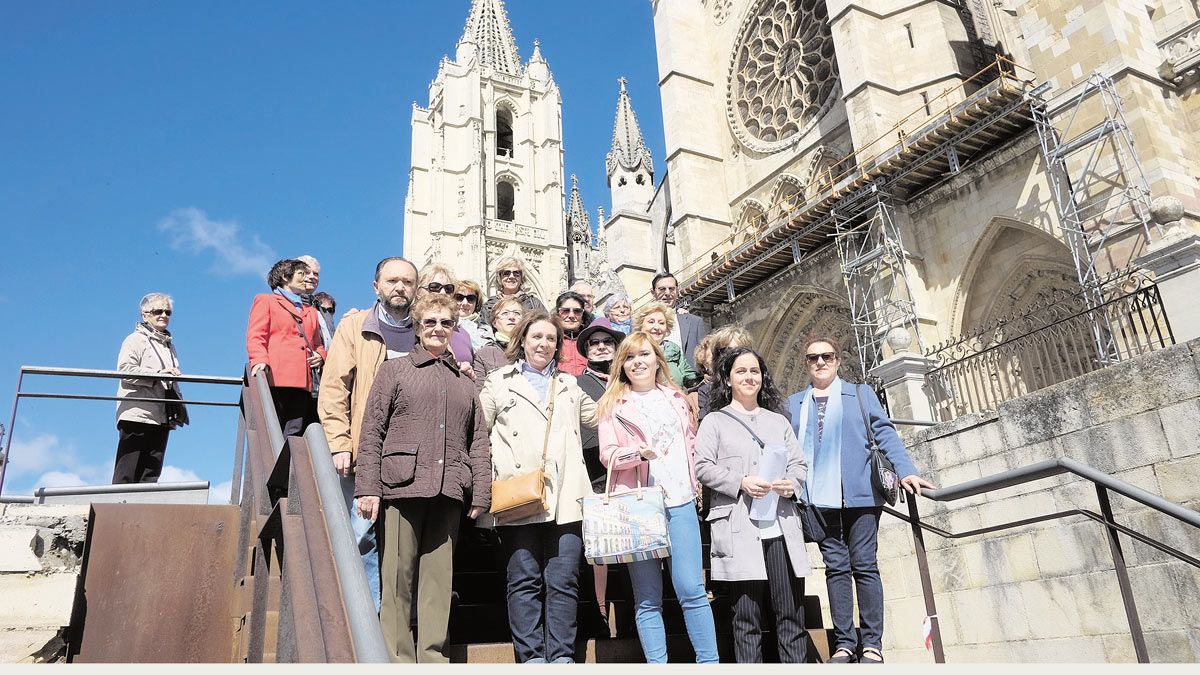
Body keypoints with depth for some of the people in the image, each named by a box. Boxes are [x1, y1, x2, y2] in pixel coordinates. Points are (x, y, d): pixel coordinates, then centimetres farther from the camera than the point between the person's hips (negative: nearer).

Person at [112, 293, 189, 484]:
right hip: (136, 414, -6)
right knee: (127, 474, -9)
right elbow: (125, 370, -11)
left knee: (151, 474, 2)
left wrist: (178, 408, 15)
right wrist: (158, 373, -18)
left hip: (161, 418, 7)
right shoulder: (136, 339, 5)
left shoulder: (169, 345, 25)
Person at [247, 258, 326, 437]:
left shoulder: (310, 311, 33)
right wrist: (260, 361, -15)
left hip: (303, 382, 5)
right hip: (276, 379, -5)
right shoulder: (265, 300, 17)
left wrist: (320, 355, 8)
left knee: (295, 437, -7)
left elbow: (318, 343, 32)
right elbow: (255, 337, 4)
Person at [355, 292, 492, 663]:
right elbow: (372, 431, 4)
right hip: (403, 486, -3)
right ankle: (398, 658, 5)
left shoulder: (464, 381, 20)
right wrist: (368, 487, -6)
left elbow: (479, 441, 16)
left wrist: (481, 495, 6)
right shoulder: (394, 369, 11)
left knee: (439, 577, 4)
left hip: (448, 492, 3)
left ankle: (434, 656, 11)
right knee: (398, 576, -2)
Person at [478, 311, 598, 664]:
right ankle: (531, 657, 7)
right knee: (525, 580, 0)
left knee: (563, 580, 0)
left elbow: (599, 417, 30)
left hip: (566, 498, 3)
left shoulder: (569, 384, 23)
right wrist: (492, 475, -5)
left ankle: (561, 657, 7)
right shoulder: (499, 382, 12)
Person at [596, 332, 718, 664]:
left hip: (680, 502, 2)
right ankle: (657, 664, 10)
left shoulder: (676, 399, 16)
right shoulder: (613, 404, 6)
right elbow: (607, 454, -3)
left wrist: (697, 482, 12)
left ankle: (709, 662, 7)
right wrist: (639, 452, -20)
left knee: (692, 590, -2)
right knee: (647, 598, 2)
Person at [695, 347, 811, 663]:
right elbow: (703, 467, 0)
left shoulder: (779, 421, 22)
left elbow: (799, 463, 18)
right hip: (739, 527, -3)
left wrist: (791, 482, -4)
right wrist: (741, 482, -14)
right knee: (747, 615, -2)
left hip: (781, 526, 4)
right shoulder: (714, 421, 10)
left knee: (791, 610, 3)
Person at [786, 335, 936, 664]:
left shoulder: (860, 394, 11)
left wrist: (906, 471, -11)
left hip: (859, 493, -2)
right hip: (819, 498, 2)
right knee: (835, 567, 2)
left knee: (864, 565, -2)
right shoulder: (794, 403, 16)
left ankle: (872, 645, 4)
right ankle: (843, 644, 6)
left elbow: (885, 433, 2)